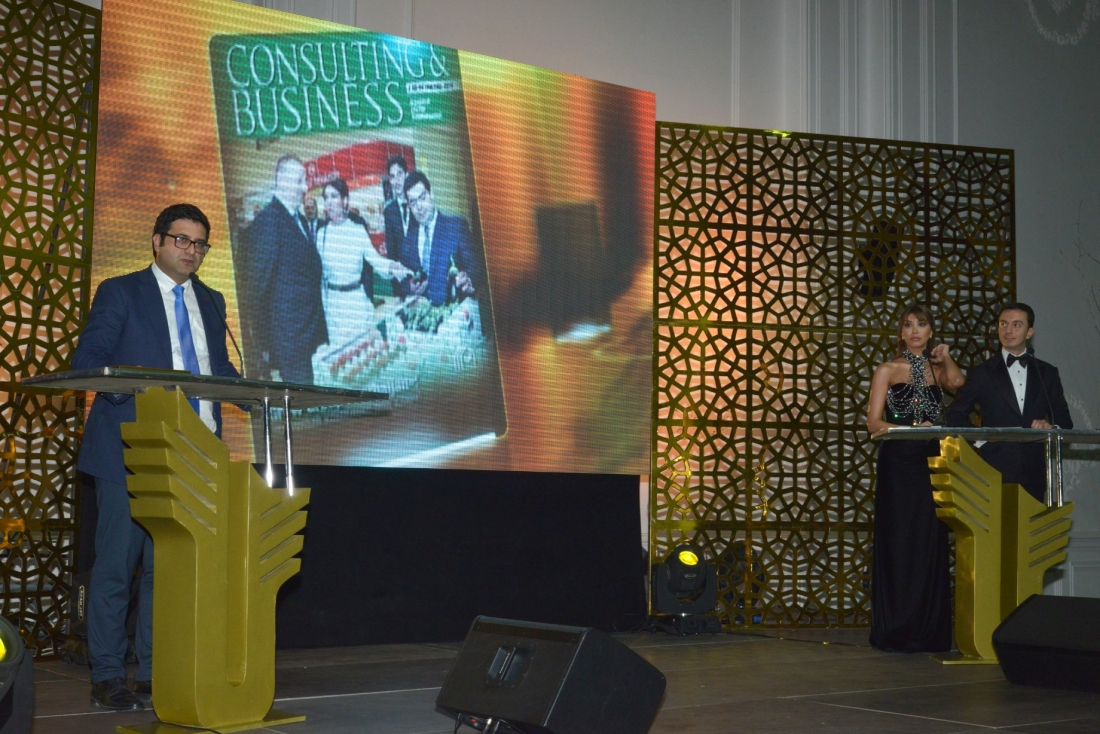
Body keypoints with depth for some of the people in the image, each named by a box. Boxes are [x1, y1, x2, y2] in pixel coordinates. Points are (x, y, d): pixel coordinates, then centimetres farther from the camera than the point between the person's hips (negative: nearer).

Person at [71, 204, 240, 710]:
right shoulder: (120, 292, 3)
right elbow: (87, 357, -4)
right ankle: (107, 678, 4)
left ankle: (155, 672, 14)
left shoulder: (212, 302, 19)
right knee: (117, 564, -3)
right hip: (130, 452, -5)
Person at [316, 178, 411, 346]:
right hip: (330, 300, 3)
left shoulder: (358, 231, -5)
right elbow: (319, 271, 9)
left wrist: (392, 267, -34)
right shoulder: (322, 233, 4)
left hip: (355, 300, -3)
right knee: (334, 347, 5)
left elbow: (374, 258, -14)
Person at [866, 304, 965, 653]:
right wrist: (911, 429, -16)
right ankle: (897, 630, 0)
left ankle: (929, 630, 6)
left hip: (930, 463, 3)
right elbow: (874, 422, -3)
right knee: (898, 542, -5)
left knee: (930, 544, 1)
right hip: (898, 462, -3)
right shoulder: (888, 370, 5)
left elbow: (958, 381, -10)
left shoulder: (938, 370, 15)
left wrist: (944, 356, 3)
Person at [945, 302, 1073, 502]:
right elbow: (956, 415, 9)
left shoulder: (1047, 373, 14)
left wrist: (1051, 427, -6)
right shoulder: (982, 373, 7)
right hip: (995, 471, -2)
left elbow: (1064, 420, 15)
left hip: (1033, 472, 2)